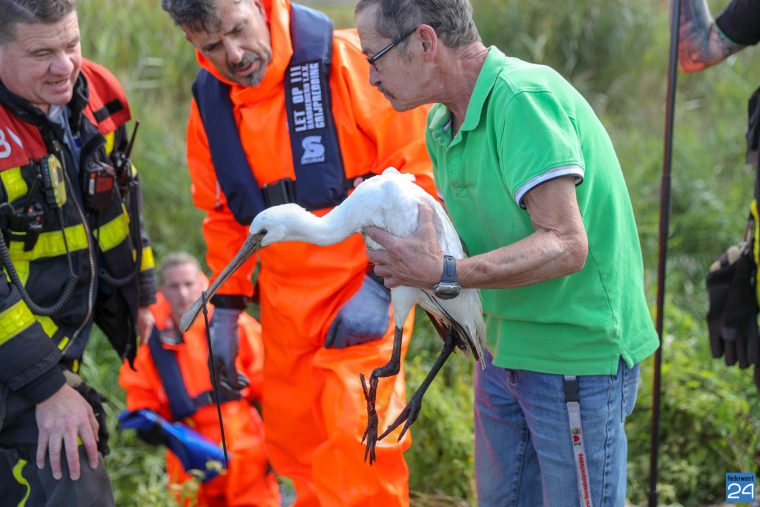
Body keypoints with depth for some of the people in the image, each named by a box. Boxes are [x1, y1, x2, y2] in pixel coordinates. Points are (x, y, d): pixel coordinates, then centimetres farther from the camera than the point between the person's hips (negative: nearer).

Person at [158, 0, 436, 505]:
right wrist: (225, 309, 13)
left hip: (364, 290, -5)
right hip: (284, 307, 6)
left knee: (356, 444, -14)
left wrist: (381, 283, -15)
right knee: (296, 446, 13)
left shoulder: (348, 63, -15)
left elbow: (419, 169, -13)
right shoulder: (209, 104, 4)